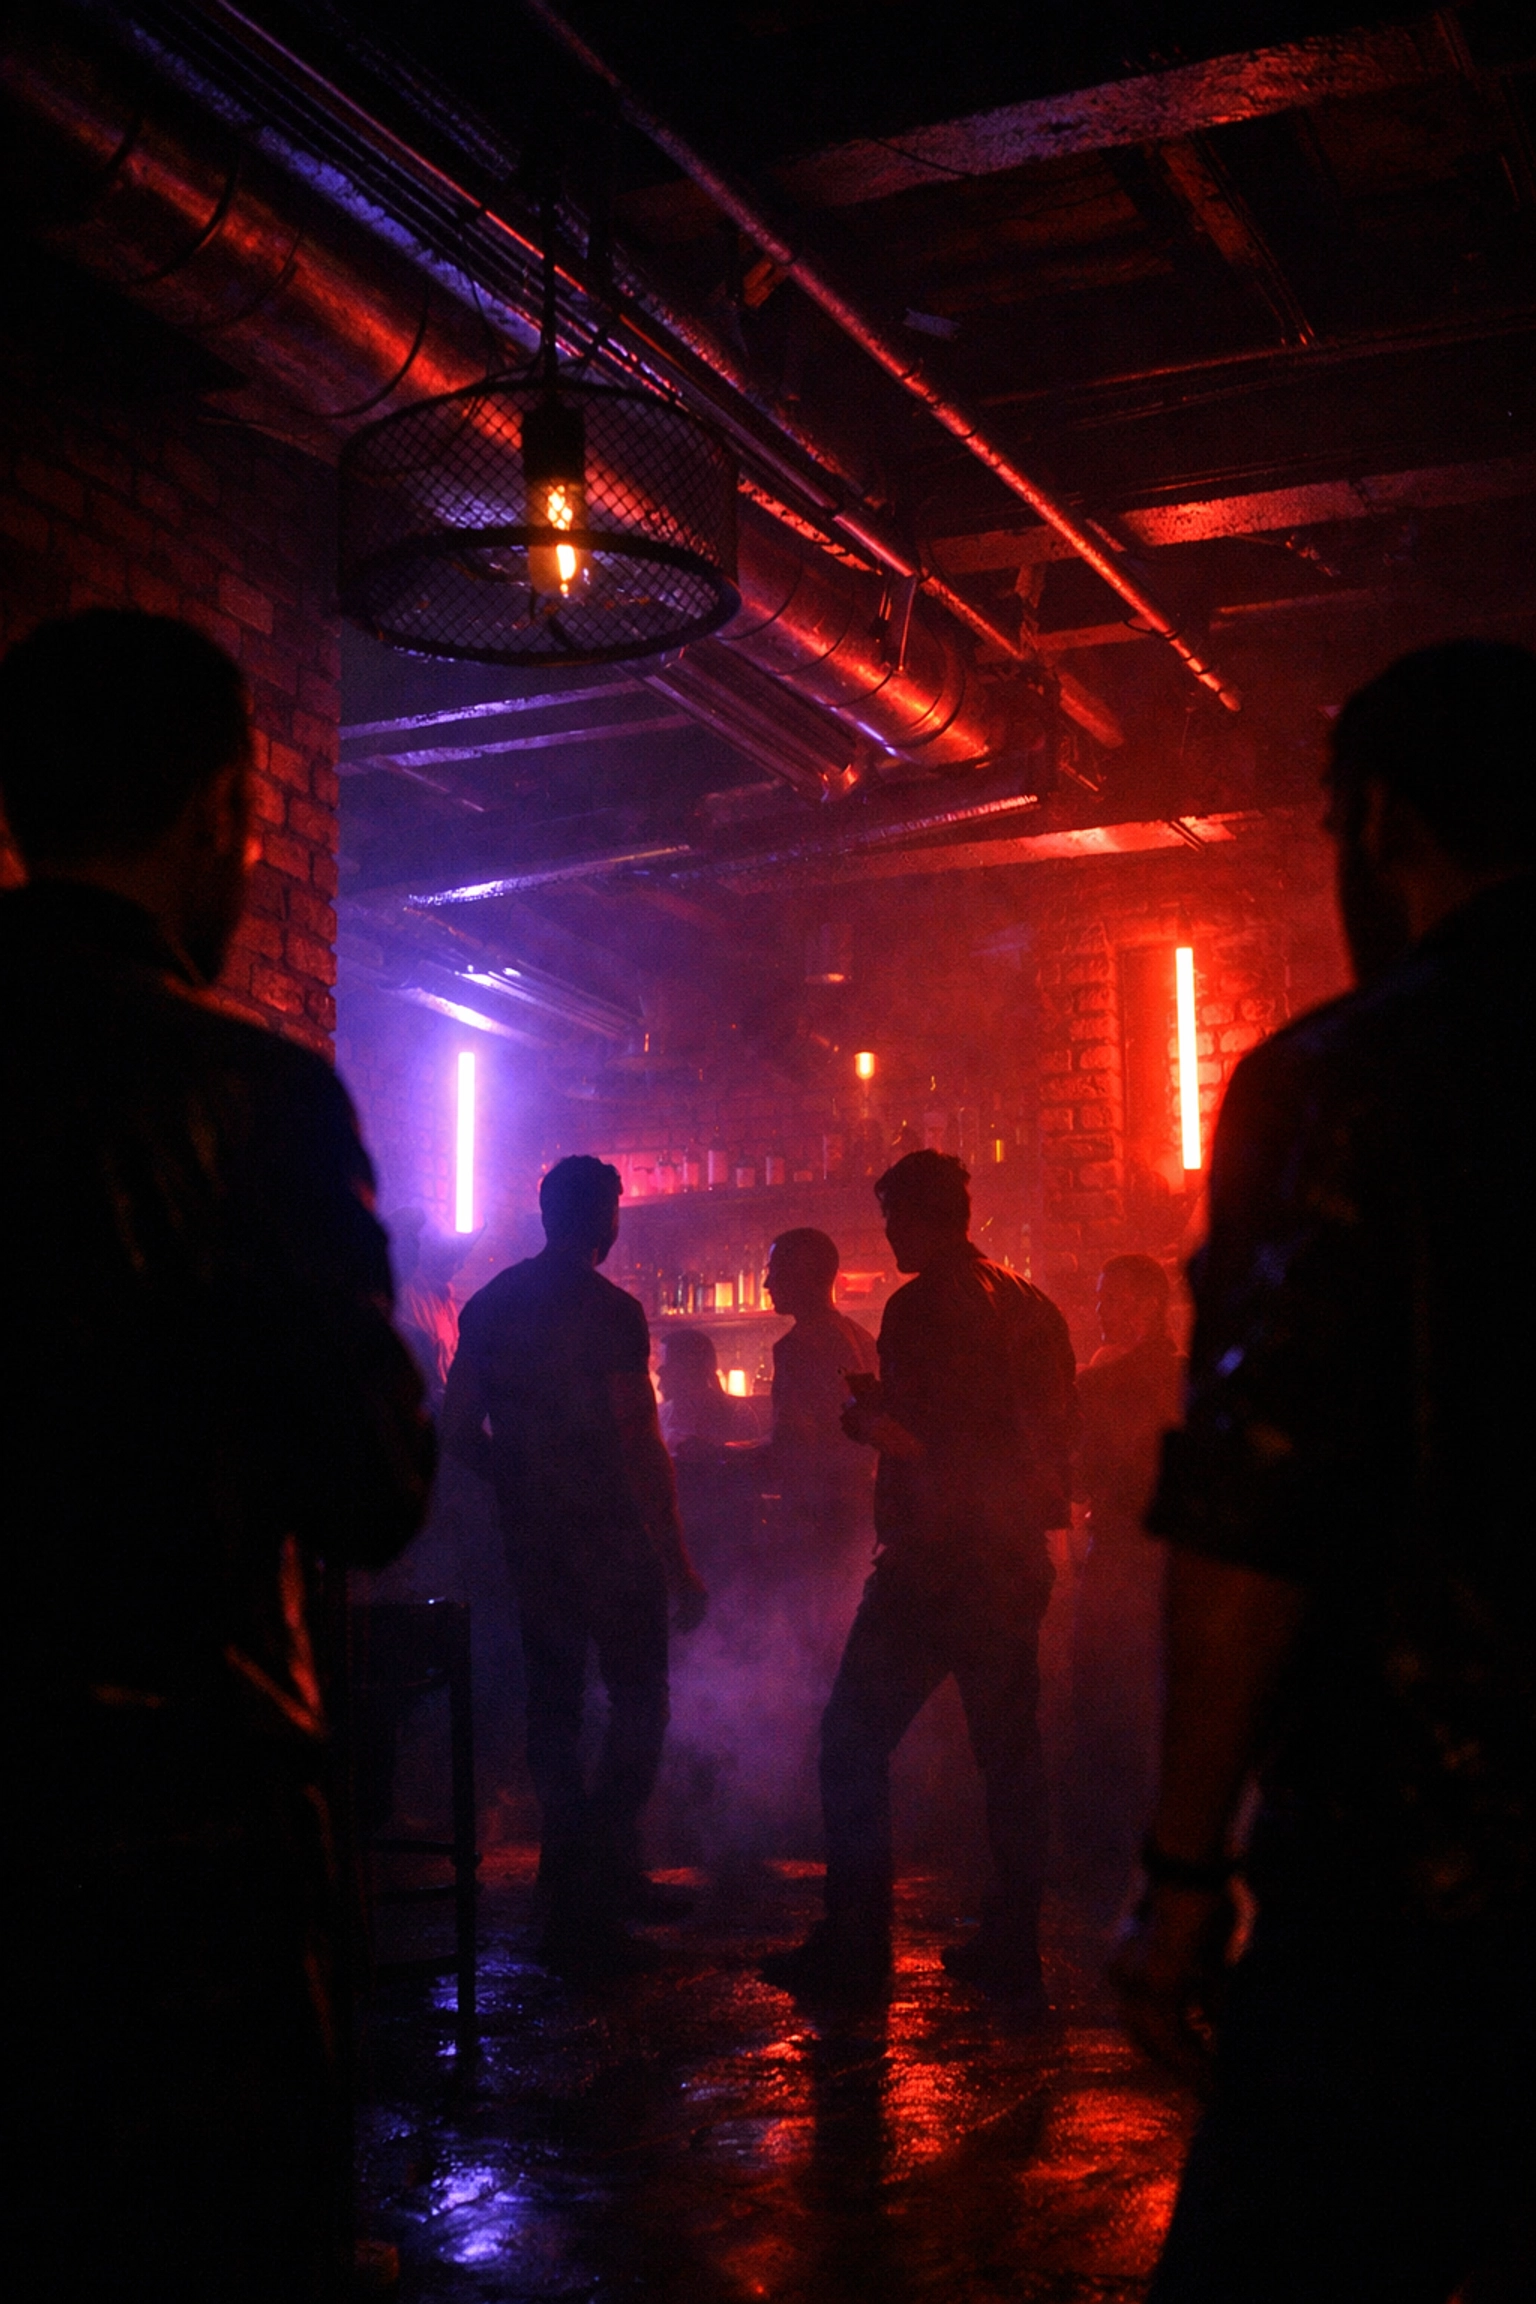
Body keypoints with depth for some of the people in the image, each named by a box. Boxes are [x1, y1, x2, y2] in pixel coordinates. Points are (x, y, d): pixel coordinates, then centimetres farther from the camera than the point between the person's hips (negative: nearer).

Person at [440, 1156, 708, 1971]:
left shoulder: (488, 1305, 7)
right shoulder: (608, 1310, -12)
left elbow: (459, 1430, 10)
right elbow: (640, 1446, -15)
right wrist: (680, 1564, -10)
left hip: (530, 1537, 7)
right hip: (611, 1537, -7)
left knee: (554, 1705, 13)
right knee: (638, 1702, 1)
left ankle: (575, 1884, 22)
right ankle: (587, 1904, -6)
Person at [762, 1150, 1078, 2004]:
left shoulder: (920, 1307, -12)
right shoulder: (1034, 1308, 11)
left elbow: (916, 1441, -19)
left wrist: (863, 1414, 2)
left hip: (934, 1559, -7)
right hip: (1017, 1559, 8)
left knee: (855, 1743, 1)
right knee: (1010, 1750, 12)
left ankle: (854, 1944, 1)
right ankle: (1013, 1947, 15)